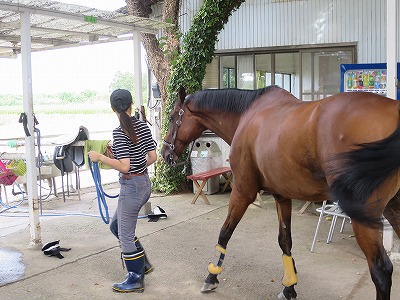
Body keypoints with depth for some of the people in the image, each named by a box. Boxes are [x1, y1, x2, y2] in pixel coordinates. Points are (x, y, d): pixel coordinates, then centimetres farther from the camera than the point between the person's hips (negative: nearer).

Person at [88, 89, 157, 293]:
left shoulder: (119, 132, -18)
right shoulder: (143, 126, 4)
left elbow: (124, 166, -23)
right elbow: (153, 157, 7)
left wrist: (100, 157, -14)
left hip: (131, 186, -9)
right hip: (145, 183, 9)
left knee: (125, 234, 6)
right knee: (116, 225, 24)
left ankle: (135, 280, 19)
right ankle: (142, 263, 30)